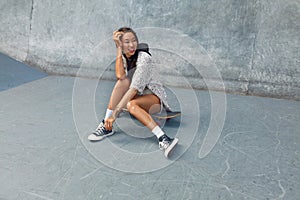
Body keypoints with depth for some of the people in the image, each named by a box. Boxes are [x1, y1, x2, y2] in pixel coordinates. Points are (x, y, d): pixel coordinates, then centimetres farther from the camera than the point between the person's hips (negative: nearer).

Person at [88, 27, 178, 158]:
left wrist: (115, 113, -35)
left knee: (131, 105, -36)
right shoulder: (123, 56, 0)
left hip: (154, 97, -6)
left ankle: (162, 138, -44)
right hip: (136, 96, 6)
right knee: (123, 81, -24)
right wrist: (119, 48, -21)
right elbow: (120, 76, -22)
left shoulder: (144, 58, -21)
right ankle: (106, 125, -24)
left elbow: (134, 88, -30)